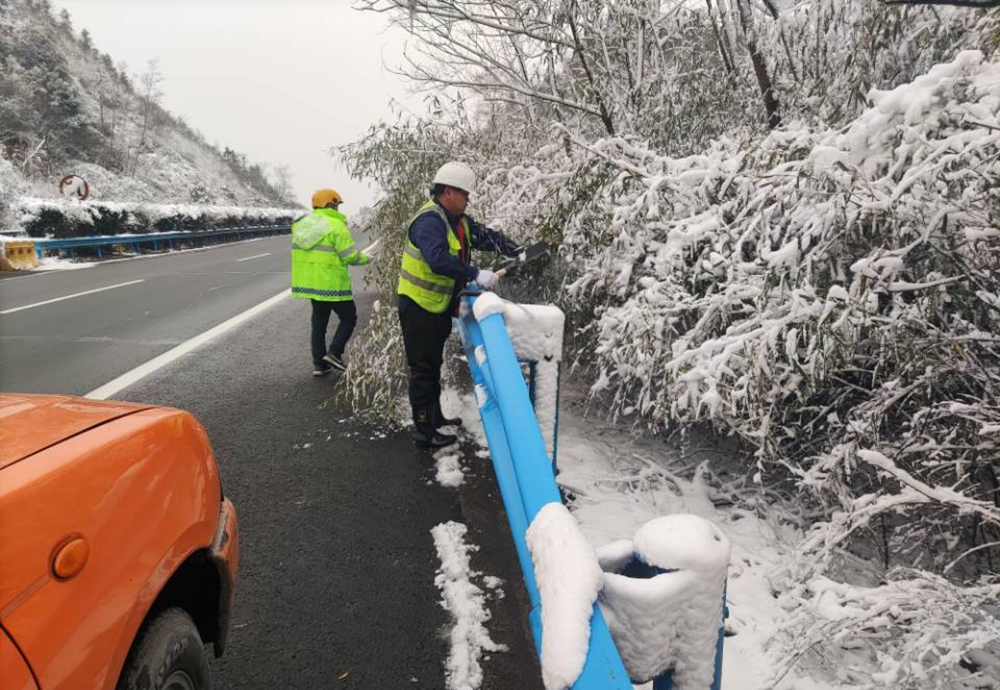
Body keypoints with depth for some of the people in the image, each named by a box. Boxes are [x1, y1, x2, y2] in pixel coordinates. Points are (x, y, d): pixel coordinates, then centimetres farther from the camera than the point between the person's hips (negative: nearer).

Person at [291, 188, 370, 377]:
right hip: (331, 283, -7)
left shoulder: (302, 224, 10)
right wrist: (366, 257, 3)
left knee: (319, 321, 16)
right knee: (349, 317, 9)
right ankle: (334, 352, -3)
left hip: (308, 281, 7)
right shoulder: (336, 226, -13)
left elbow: (304, 255, 10)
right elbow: (351, 256, -16)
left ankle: (319, 363, 16)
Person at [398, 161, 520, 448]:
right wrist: (476, 275, -36)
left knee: (433, 365, 21)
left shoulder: (458, 220, 7)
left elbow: (485, 236, 8)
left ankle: (435, 418, 36)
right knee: (423, 370, -2)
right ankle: (425, 432, 7)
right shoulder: (429, 221, -23)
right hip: (418, 307, -10)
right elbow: (439, 260, -37)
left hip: (439, 306, 10)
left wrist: (518, 252, -4)